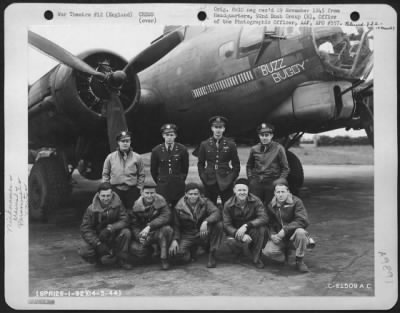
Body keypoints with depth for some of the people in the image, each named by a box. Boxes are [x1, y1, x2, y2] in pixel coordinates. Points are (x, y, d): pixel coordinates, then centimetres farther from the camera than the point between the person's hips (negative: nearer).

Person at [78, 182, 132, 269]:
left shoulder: (117, 204, -10)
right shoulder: (92, 209, -13)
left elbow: (124, 220, -15)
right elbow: (85, 229, -14)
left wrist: (110, 228, -32)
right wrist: (98, 244, -26)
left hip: (114, 236, 0)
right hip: (97, 238, 0)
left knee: (126, 232, -30)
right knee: (84, 252, -25)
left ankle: (122, 259, -10)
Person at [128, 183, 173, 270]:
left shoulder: (160, 201, -12)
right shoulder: (136, 205, -7)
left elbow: (166, 216, -25)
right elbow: (134, 225, -6)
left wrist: (149, 226, -34)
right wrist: (139, 236, -27)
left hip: (158, 232, -1)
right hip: (142, 234, 2)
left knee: (166, 229, -34)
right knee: (135, 249, -24)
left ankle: (164, 258, -16)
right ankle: (152, 251, 13)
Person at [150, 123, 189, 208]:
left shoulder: (182, 149, -3)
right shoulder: (156, 150, -1)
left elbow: (185, 168, 9)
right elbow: (153, 170, 10)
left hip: (178, 188, 0)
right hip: (162, 188, 0)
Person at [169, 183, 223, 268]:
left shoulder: (205, 202, -5)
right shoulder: (179, 207, -3)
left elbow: (216, 213, -21)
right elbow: (176, 226, 0)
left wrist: (206, 222, -40)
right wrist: (175, 240, -18)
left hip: (204, 234, -1)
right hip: (188, 236, 1)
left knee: (218, 225, -29)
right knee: (179, 252, -28)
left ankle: (212, 255, -12)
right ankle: (193, 249, 13)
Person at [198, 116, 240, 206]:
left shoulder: (230, 144, 2)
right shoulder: (204, 144, 5)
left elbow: (236, 164, 6)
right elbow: (200, 164, 10)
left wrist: (231, 178, -2)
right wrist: (203, 178, 1)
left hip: (226, 183, -1)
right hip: (209, 183, 1)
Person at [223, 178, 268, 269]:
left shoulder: (255, 201, -12)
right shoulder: (228, 205, -10)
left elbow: (264, 218, -25)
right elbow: (227, 225, -14)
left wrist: (246, 226, -39)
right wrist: (241, 236, -32)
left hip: (252, 230, 0)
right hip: (235, 231, 0)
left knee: (262, 228, -34)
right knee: (230, 241, -34)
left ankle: (256, 257, -11)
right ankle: (239, 253, 9)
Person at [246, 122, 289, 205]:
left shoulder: (278, 148, -1)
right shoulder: (254, 149, 8)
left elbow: (285, 168, 2)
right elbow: (249, 166, 20)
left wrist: (280, 181, -7)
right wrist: (250, 177, 7)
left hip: (272, 183, -3)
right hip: (256, 183, 3)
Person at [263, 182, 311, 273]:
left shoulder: (296, 202, -12)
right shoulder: (271, 206, 1)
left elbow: (303, 221, -22)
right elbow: (270, 224, 6)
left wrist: (285, 229, -27)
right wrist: (272, 235, -16)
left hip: (293, 236, -2)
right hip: (279, 238, 3)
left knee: (300, 232, -38)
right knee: (268, 251, -24)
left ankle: (299, 261, -13)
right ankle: (286, 252, 12)